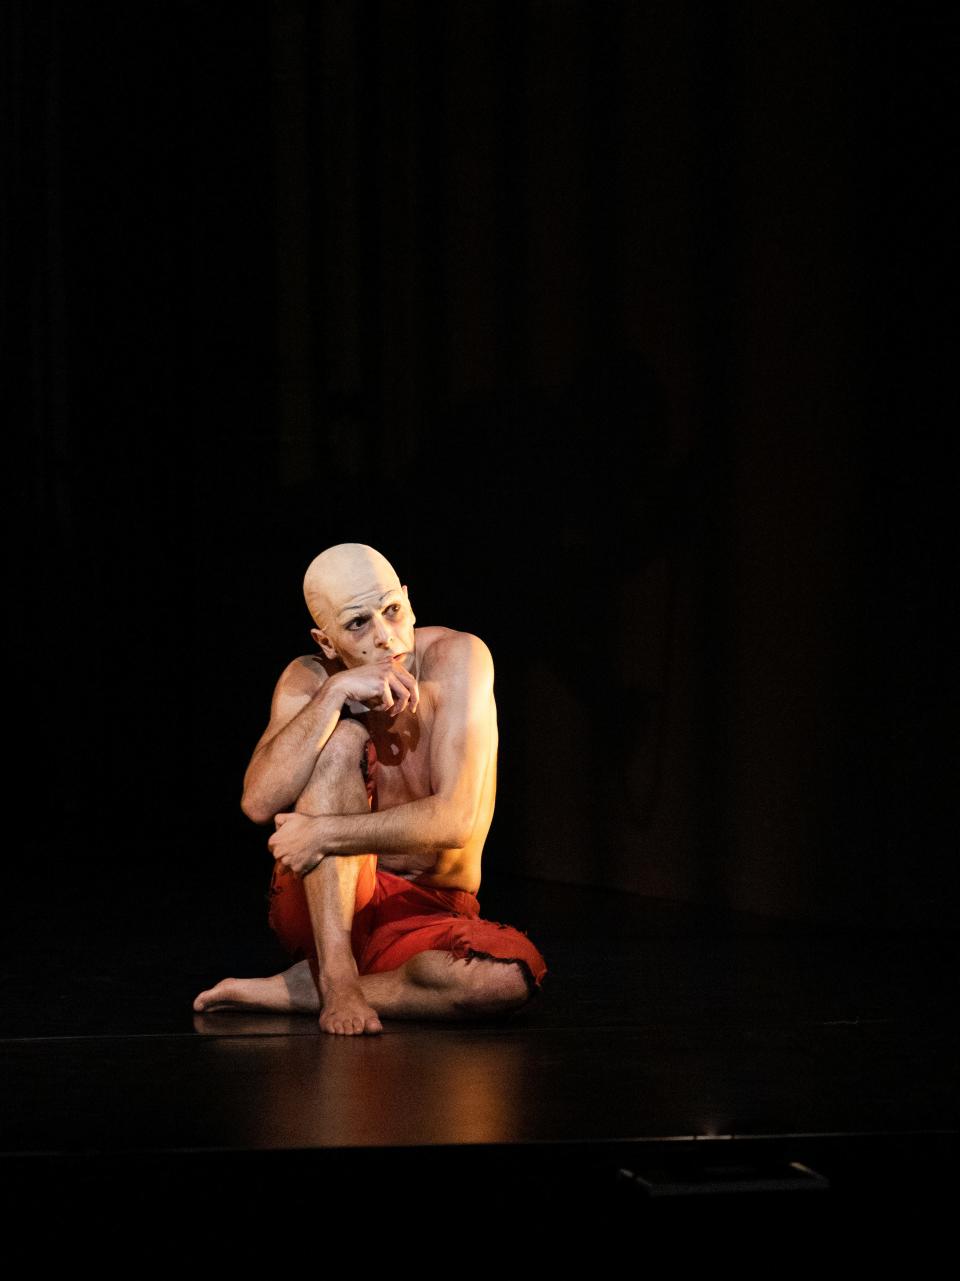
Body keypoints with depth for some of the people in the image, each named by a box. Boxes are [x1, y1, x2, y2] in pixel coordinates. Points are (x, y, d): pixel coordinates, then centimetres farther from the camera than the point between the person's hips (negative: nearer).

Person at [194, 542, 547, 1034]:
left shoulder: (457, 657, -14)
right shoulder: (308, 681, -6)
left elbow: (456, 819, -24)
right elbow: (259, 803, -24)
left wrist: (325, 834, -25)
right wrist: (335, 692, -29)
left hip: (428, 916, 0)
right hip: (322, 904, 0)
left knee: (512, 977, -35)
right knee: (341, 736, -24)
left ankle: (283, 991, -18)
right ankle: (336, 974, -28)